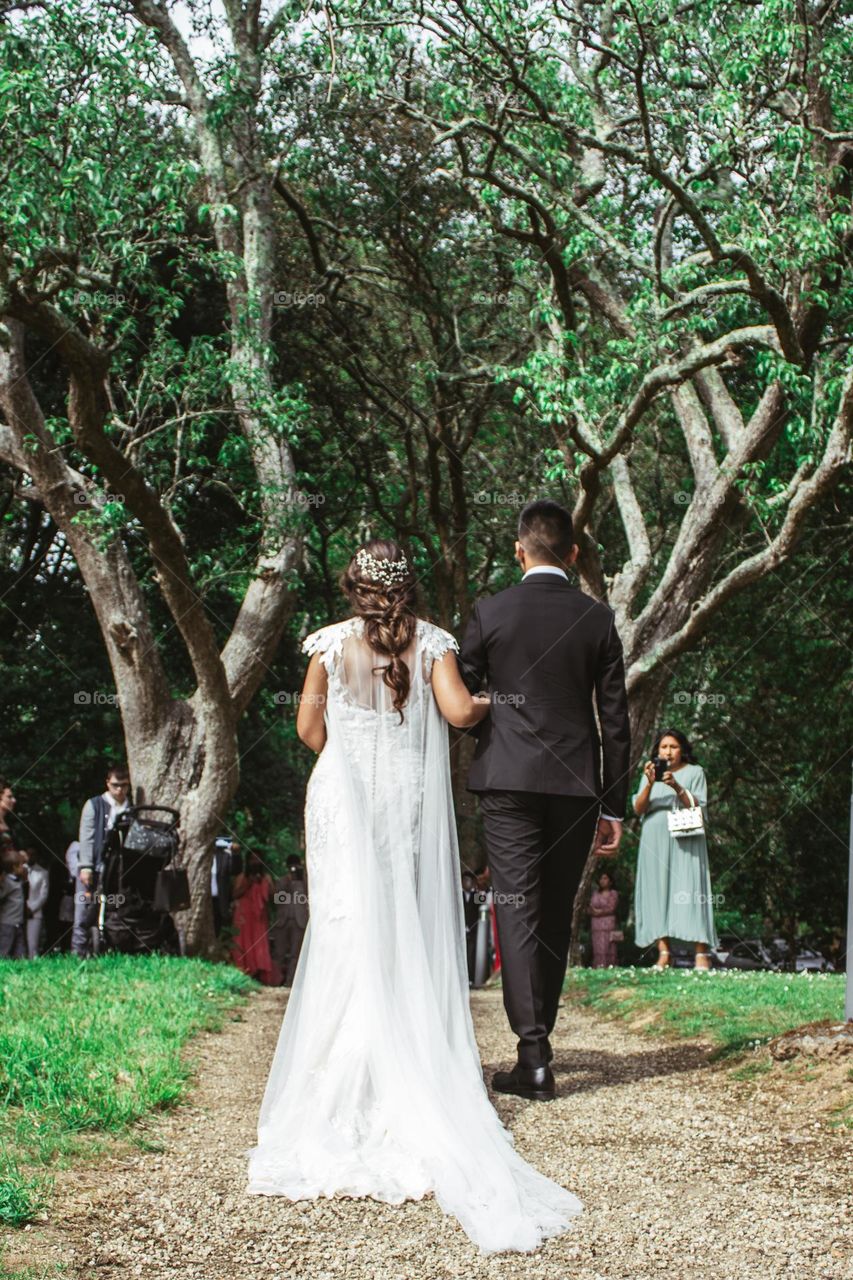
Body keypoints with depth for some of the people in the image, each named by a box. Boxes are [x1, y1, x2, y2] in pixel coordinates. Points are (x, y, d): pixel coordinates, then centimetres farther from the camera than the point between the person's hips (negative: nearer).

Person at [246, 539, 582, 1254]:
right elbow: (458, 711, -11)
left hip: (344, 797, -1)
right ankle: (413, 1080, 4)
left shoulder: (331, 642, 1)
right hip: (412, 799, 1)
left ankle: (346, 1084, -2)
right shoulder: (432, 642, 1)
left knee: (350, 933, 0)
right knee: (410, 935, 6)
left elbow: (309, 727, 4)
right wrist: (491, 703, 10)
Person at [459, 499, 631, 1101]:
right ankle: (537, 1040, 20)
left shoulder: (490, 612, -2)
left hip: (509, 781, -2)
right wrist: (614, 806, 9)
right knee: (557, 916, 13)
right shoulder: (598, 618, 2)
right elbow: (615, 718, 3)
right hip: (577, 783, 2)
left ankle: (535, 1057, -10)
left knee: (519, 914, -3)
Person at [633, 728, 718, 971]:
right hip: (655, 841, 3)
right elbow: (638, 809, 5)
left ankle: (701, 953, -18)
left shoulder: (694, 772, 10)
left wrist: (677, 787, -15)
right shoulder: (650, 773, 16)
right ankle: (663, 953, -11)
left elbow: (698, 806, 0)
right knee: (657, 891, -7)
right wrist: (649, 783, -11)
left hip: (684, 840, -3)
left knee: (689, 891, -13)